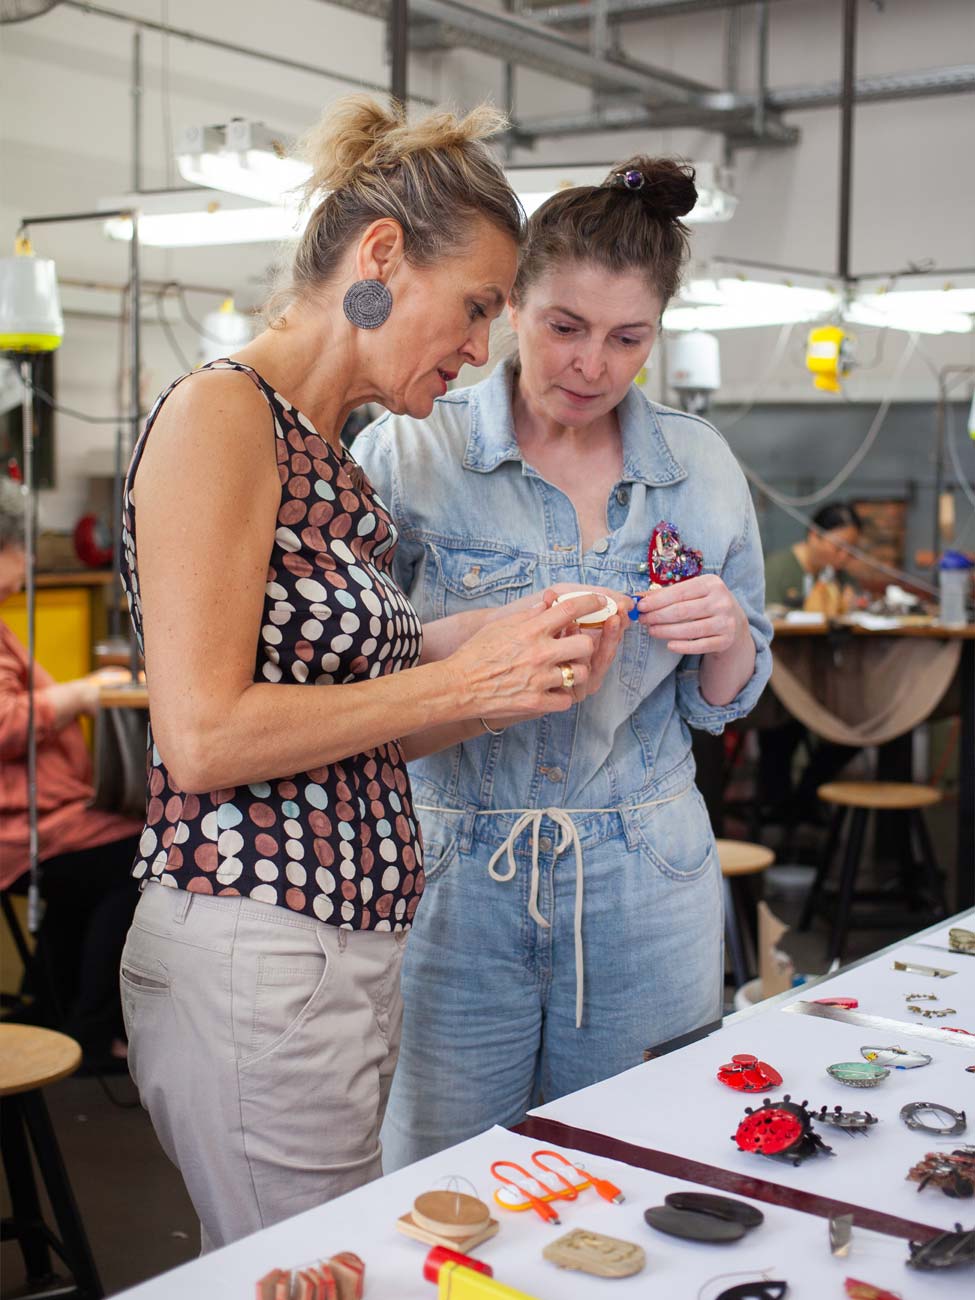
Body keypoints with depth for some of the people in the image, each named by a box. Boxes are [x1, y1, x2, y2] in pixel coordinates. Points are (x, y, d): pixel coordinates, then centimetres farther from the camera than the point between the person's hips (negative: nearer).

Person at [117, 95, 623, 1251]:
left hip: (343, 949, 9)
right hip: (255, 963, -9)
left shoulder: (325, 454, 15)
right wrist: (462, 678, -14)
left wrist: (518, 676, 3)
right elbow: (203, 735, -20)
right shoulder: (221, 413, -12)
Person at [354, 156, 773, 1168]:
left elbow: (723, 704, 11)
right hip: (451, 883, -2)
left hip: (643, 893, 2)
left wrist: (726, 638, -11)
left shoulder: (701, 468, 4)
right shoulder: (407, 452, -5)